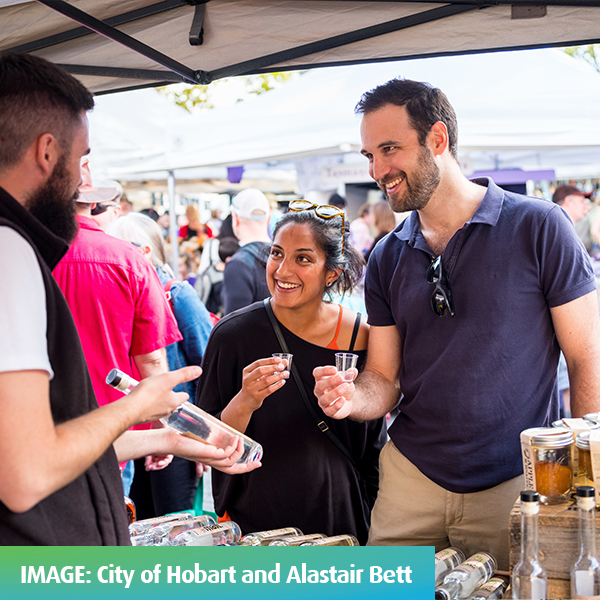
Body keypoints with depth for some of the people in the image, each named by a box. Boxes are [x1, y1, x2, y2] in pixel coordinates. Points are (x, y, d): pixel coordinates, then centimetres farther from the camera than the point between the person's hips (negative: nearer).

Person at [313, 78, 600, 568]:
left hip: (515, 485, -3)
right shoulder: (386, 260, 6)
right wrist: (353, 398, -14)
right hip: (410, 478, 4)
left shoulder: (538, 229, -8)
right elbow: (385, 378, 9)